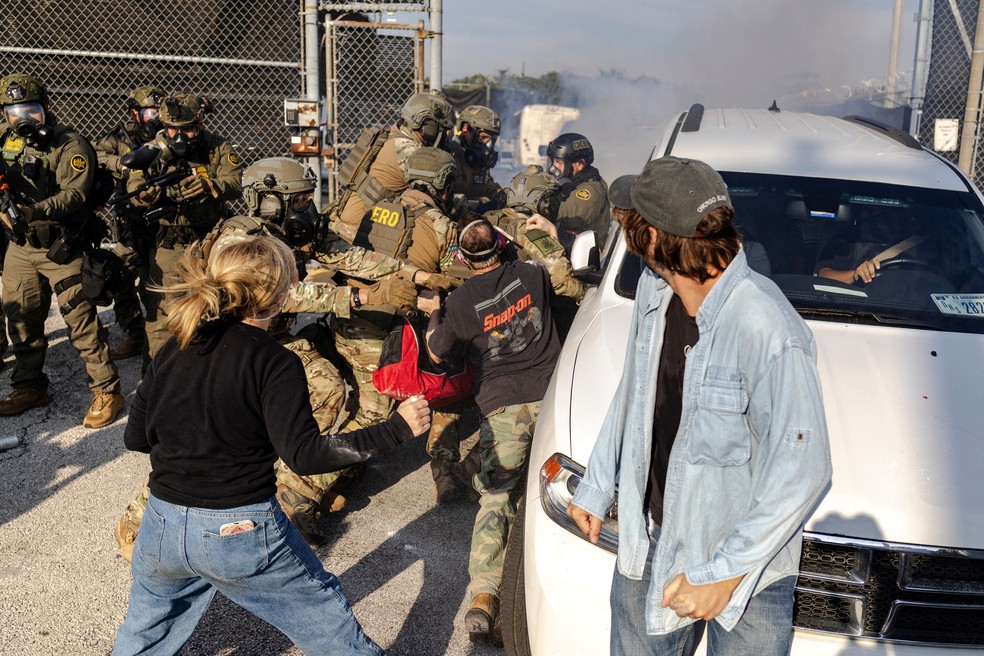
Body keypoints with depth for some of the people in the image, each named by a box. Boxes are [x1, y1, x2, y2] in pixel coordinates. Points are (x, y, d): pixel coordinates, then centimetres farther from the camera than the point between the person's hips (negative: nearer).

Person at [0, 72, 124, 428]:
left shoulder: (70, 145, -12)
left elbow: (74, 196, -23)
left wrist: (34, 211, -38)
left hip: (61, 248, -6)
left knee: (82, 321, -6)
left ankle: (106, 391, 4)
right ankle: (29, 387, 30)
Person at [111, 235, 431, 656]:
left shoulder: (172, 350, 2)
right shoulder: (274, 362, -14)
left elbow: (136, 439, 7)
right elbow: (303, 455, -22)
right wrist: (396, 429, -19)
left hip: (163, 527, 5)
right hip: (243, 533, -5)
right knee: (327, 616, 16)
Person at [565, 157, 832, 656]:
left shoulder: (768, 331, -28)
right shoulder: (654, 290, -4)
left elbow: (802, 470, -25)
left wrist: (722, 574, -22)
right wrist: (595, 487, 16)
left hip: (746, 571, -6)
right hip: (648, 543, 7)